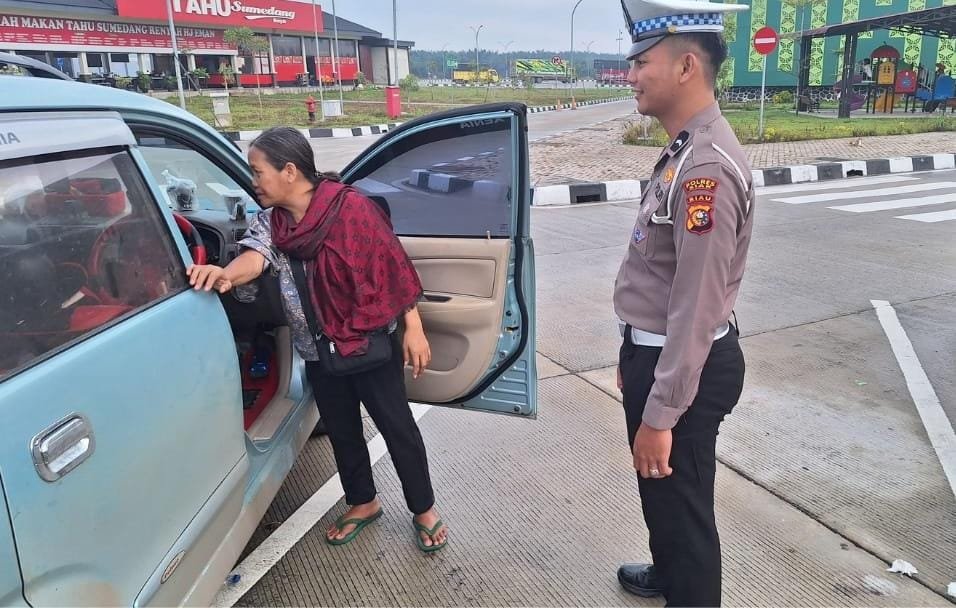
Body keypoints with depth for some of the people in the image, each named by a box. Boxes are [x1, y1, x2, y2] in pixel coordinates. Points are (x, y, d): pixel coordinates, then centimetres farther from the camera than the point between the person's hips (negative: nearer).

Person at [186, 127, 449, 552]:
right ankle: (363, 503, 41)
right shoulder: (269, 221, -1)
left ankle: (424, 509, 25)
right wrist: (225, 275, -45)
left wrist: (413, 330, -13)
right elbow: (256, 255, -21)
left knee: (397, 427, 5)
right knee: (341, 432, 18)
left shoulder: (350, 208, -17)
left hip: (371, 341, -5)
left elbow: (392, 267, -14)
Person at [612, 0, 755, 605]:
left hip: (684, 368, -10)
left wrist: (660, 414, -22)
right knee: (661, 494, 28)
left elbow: (695, 306, -27)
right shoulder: (684, 152, 8)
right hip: (655, 352, 10)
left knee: (681, 502, 9)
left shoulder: (706, 168, -25)